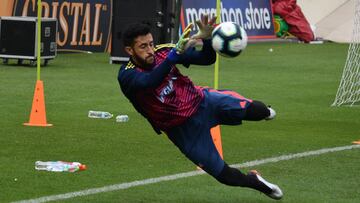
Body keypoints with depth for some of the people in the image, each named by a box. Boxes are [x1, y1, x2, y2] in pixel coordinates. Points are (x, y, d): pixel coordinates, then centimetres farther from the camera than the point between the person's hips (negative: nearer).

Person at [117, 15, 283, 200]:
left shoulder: (163, 51, -11)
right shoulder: (127, 76, -23)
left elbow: (207, 59, -7)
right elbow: (150, 81, -46)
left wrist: (207, 39, -29)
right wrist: (176, 53, -58)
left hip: (201, 101, 3)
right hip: (183, 131, -3)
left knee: (250, 109, -19)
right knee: (224, 175, -4)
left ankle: (262, 111, 20)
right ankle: (254, 182, 28)